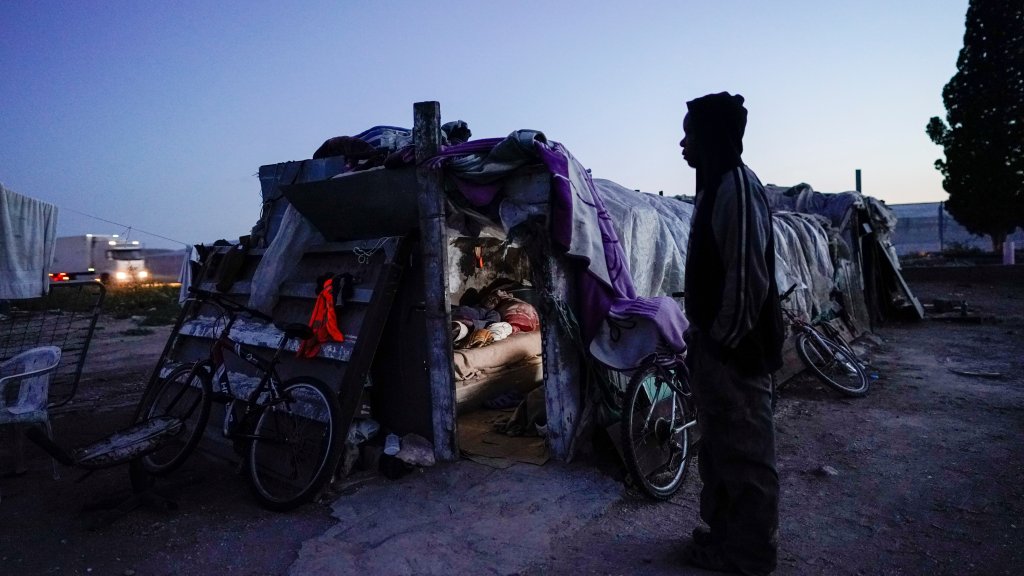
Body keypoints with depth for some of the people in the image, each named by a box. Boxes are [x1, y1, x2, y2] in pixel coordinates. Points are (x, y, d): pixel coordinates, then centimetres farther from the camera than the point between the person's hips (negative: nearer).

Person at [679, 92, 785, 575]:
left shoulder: (737, 186, -16)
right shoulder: (716, 186, 14)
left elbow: (748, 276, -22)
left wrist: (724, 341, -16)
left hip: (734, 348, -10)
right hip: (715, 344, 10)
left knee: (746, 453, 5)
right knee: (720, 448, 20)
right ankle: (724, 534, 36)